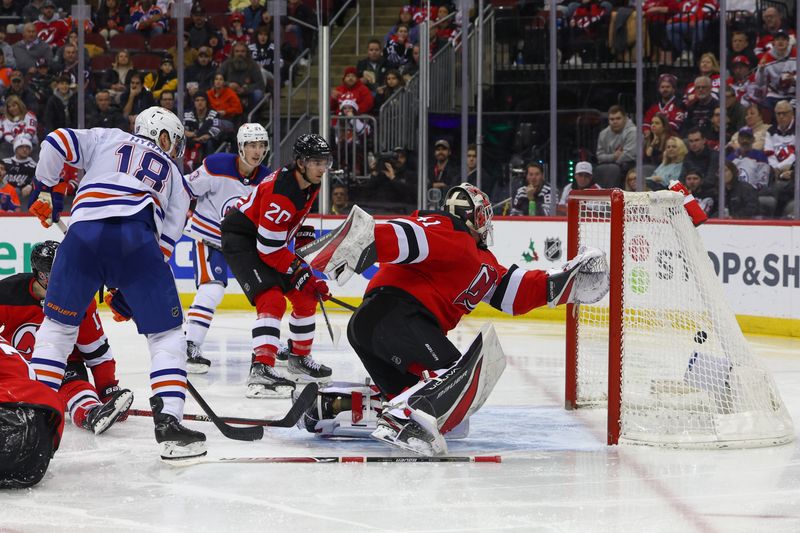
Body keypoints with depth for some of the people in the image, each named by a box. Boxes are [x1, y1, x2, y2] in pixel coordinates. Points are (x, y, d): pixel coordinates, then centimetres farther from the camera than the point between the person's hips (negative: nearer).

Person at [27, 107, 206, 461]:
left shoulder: (107, 139, 30)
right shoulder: (174, 177, 30)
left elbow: (56, 143, 15)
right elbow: (166, 241, 22)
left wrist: (44, 191, 30)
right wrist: (126, 292, 24)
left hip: (84, 232, 1)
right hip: (137, 237, -1)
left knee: (59, 323, 19)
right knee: (166, 332, 12)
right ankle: (168, 422, -1)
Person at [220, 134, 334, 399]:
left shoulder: (310, 183, -2)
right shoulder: (281, 192, -31)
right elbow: (269, 249, -29)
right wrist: (301, 273, -23)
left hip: (272, 241, 10)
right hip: (241, 239, -10)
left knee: (305, 297, 14)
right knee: (272, 300, -28)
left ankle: (299, 359, 33)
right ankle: (261, 370, -38)